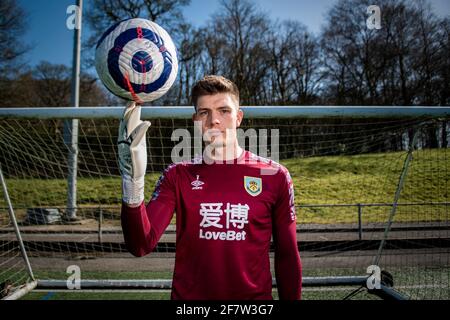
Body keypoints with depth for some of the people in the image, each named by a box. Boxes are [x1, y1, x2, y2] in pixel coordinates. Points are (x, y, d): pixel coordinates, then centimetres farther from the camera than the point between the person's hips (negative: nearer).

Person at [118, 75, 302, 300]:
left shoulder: (274, 176, -6)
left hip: (254, 295, 0)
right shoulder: (177, 176, -4)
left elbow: (287, 256, -1)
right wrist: (133, 188, -29)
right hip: (187, 294, 1)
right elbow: (141, 245, -15)